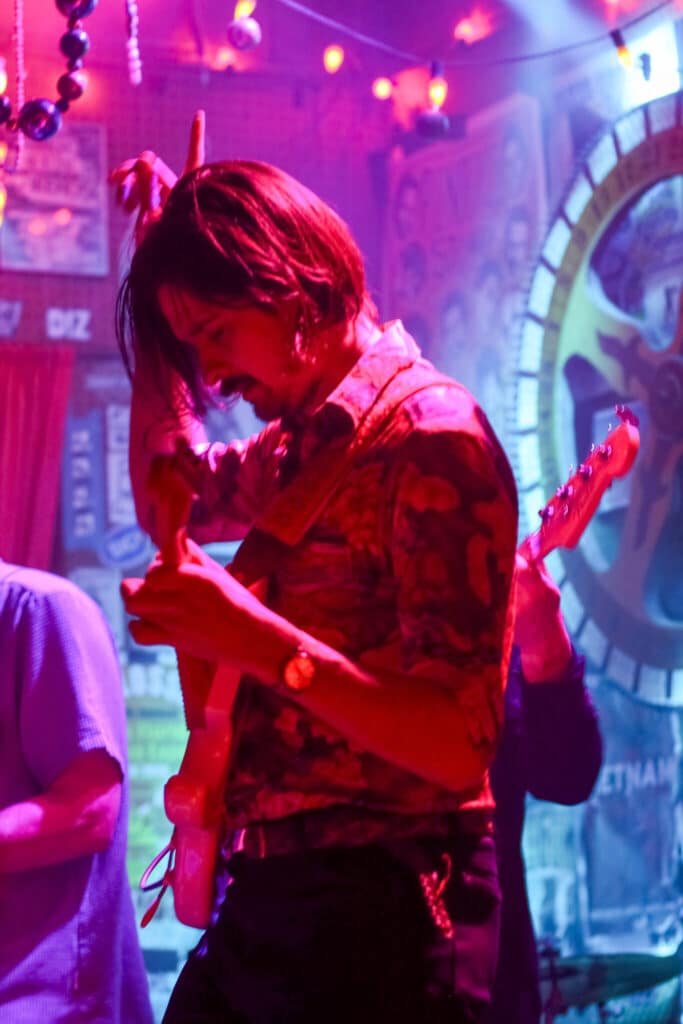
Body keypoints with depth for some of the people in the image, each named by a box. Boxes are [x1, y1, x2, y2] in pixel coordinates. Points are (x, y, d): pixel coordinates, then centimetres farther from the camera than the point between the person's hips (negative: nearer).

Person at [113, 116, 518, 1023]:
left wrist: (261, 641, -30)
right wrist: (161, 303, 22)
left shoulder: (430, 435, -15)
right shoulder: (307, 444, 10)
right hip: (264, 897, 8)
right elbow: (169, 496, 31)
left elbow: (460, 745, -21)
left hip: (376, 918, -8)